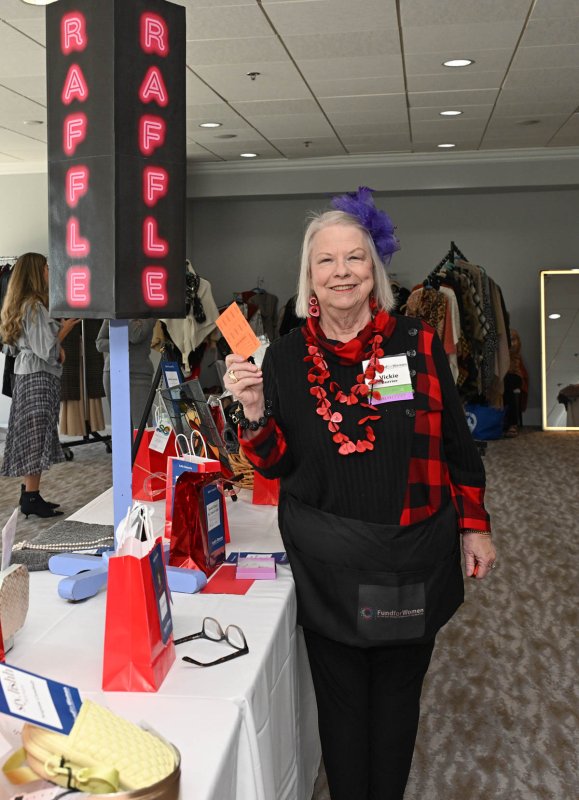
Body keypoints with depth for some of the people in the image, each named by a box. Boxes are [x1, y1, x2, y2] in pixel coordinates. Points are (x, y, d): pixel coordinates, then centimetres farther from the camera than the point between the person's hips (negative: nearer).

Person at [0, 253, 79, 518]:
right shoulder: (34, 306, -14)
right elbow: (46, 349, -17)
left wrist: (58, 347, 11)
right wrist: (68, 325, -8)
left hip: (26, 374, 10)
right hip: (40, 376, -10)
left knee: (31, 437, 10)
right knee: (37, 437, -7)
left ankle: (29, 495, 13)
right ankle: (32, 498, -5)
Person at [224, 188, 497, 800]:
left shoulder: (418, 345, -3)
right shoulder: (285, 358, -1)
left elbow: (455, 443, 4)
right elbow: (276, 466, 1)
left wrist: (474, 527, 5)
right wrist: (254, 410, -16)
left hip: (413, 558, 0)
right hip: (327, 563, 0)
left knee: (398, 692, 15)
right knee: (341, 697, 11)